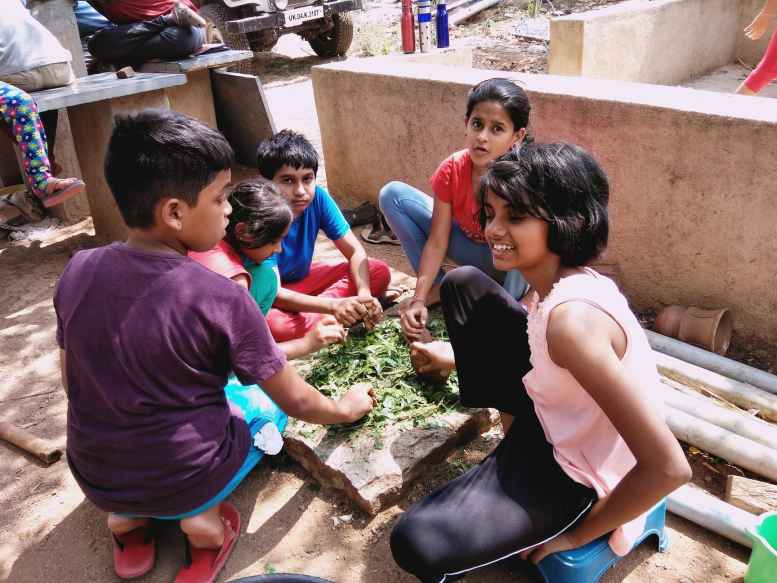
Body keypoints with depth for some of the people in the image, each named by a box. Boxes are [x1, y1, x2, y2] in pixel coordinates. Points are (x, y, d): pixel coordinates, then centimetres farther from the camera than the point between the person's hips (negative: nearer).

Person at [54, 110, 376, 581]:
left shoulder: (77, 271, -10)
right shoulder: (221, 298, -24)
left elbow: (75, 382, 4)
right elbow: (297, 402, -13)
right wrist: (346, 409, 9)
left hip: (95, 480, 4)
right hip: (186, 480, -4)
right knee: (265, 403, 22)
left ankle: (127, 515, 13)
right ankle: (203, 515, 2)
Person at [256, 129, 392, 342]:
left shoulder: (318, 198, -17)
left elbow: (355, 251, -11)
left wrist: (364, 295, -30)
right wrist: (333, 305, -46)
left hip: (303, 277, 6)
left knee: (379, 272, -9)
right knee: (272, 324, -40)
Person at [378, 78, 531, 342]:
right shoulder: (451, 170, -21)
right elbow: (437, 241, -18)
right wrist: (419, 299, -27)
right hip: (473, 248, 4)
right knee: (393, 195, -10)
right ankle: (440, 287, -5)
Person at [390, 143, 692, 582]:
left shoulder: (573, 318, -36)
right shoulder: (554, 279, -8)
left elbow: (668, 467, -34)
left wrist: (579, 534, -17)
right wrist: (459, 356, 25)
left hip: (577, 470, -8)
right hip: (552, 413, 8)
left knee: (416, 543, -21)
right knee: (462, 285, 4)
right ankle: (516, 437, 16)